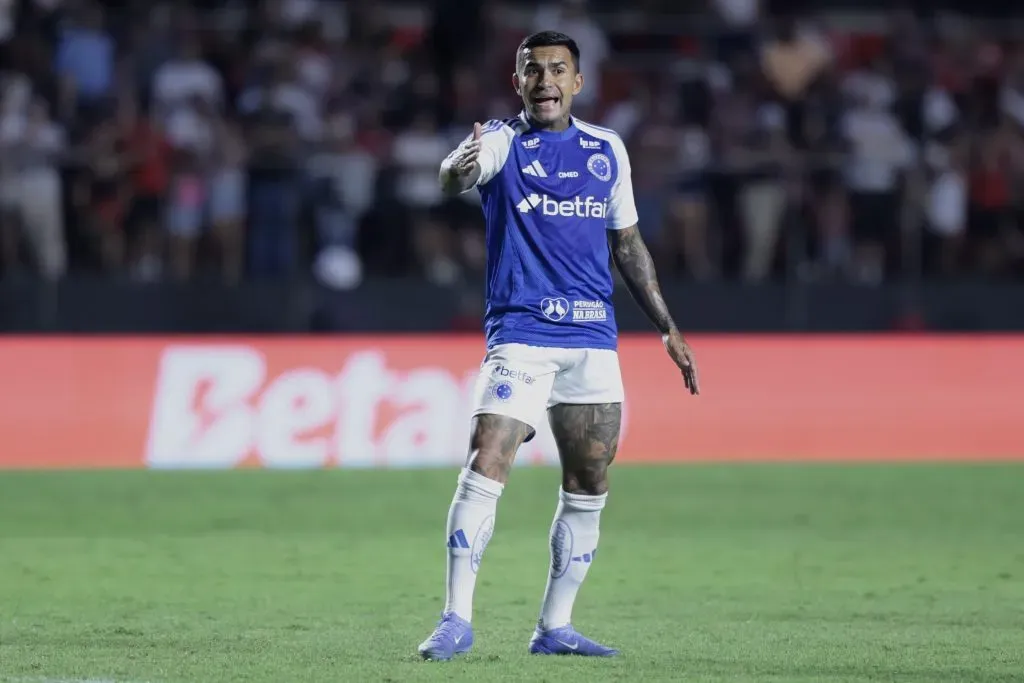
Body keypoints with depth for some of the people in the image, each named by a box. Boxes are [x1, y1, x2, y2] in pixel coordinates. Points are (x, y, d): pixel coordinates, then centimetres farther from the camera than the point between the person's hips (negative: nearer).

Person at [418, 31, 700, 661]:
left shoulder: (607, 150, 12)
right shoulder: (503, 142, -2)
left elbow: (627, 244, 21)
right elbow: (455, 177, -26)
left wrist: (667, 328, 20)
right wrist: (459, 168, -51)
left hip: (593, 339, 5)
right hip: (520, 335, -5)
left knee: (588, 489, 6)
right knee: (485, 469, -17)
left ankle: (555, 627, 16)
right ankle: (457, 619, -12)